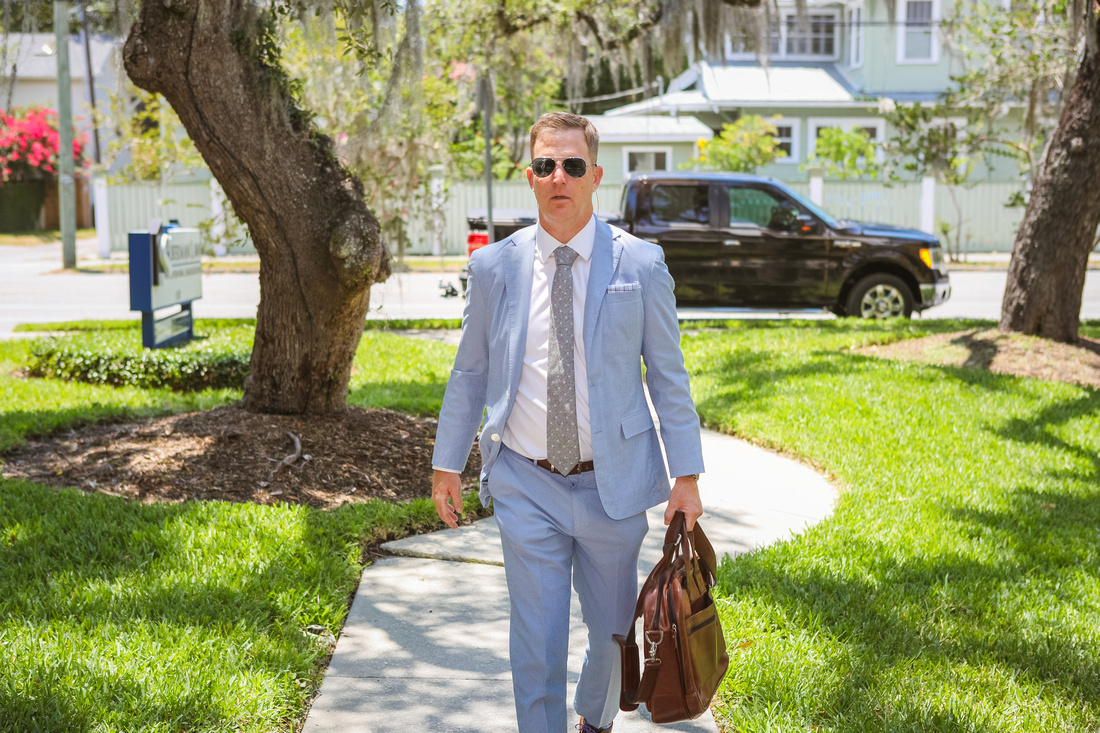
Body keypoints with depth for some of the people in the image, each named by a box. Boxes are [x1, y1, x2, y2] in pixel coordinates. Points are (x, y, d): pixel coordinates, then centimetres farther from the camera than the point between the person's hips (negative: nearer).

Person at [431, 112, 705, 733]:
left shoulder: (641, 264, -5)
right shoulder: (495, 267, -1)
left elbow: (669, 377, -1)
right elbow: (469, 374, 8)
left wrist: (687, 476, -4)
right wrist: (448, 463, 10)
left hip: (612, 481, 1)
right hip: (525, 484, 0)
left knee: (613, 628, 18)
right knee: (536, 645, 1)